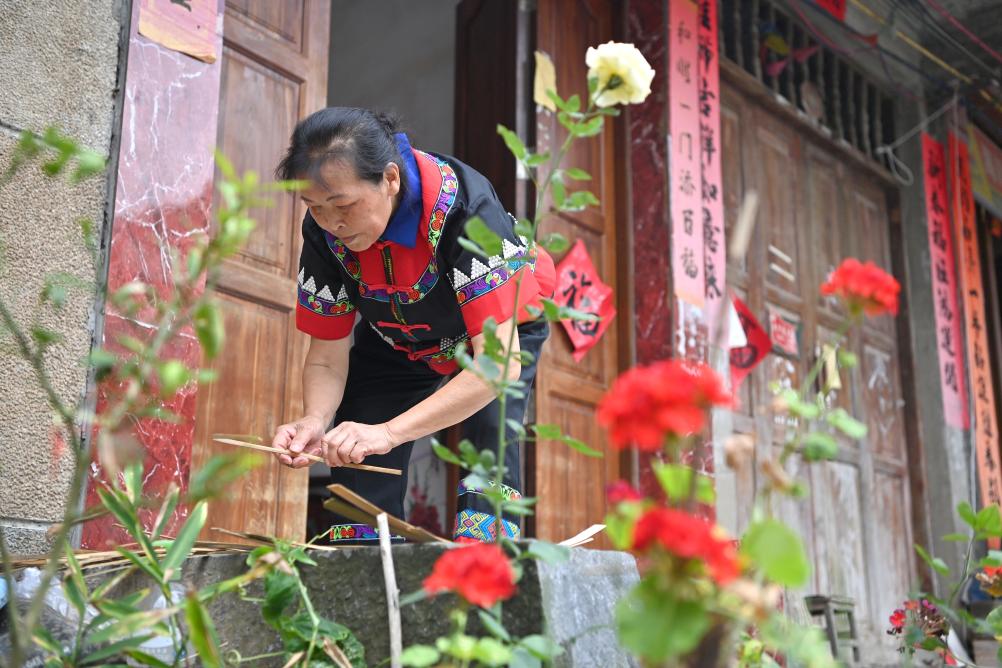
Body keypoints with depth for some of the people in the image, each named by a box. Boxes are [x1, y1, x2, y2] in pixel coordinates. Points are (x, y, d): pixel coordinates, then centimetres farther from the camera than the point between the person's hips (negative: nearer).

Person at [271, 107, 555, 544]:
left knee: (490, 426, -28)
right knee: (351, 451, -10)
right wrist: (315, 421, -40)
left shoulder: (466, 208, -40)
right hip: (395, 337, 4)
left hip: (501, 322, -3)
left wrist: (389, 431, -53)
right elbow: (327, 359, -17)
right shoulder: (323, 229, -26)